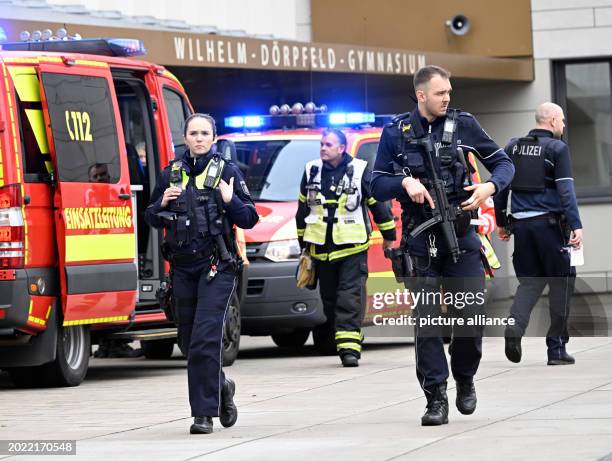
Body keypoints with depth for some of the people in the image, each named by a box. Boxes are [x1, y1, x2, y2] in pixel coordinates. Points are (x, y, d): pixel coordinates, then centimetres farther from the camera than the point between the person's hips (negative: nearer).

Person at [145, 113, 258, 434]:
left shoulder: (227, 172, 0)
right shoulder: (170, 174, 10)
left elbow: (250, 220, 0)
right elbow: (152, 219, 16)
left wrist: (231, 201, -18)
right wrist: (162, 205, -5)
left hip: (217, 266, -5)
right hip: (182, 268, 5)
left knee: (205, 339, -14)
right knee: (188, 341, 13)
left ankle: (204, 413, -10)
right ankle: (220, 387, 38)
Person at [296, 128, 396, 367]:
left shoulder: (360, 171, -5)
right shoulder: (311, 172, 7)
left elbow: (378, 203, 3)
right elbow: (302, 208, 17)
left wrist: (388, 235, 8)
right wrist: (303, 241, 21)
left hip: (352, 248, -4)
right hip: (322, 249, 4)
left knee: (351, 296, -11)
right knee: (329, 298, 8)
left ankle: (349, 347, -16)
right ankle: (347, 344, 20)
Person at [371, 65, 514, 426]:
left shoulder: (464, 125, 4)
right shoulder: (396, 133, 3)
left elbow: (503, 163, 10)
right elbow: (378, 185, 5)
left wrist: (490, 186, -11)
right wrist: (405, 182, -15)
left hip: (461, 236, 1)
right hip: (421, 241, 0)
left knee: (472, 315, -2)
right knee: (426, 319, -4)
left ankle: (465, 379, 24)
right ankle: (436, 399, 1)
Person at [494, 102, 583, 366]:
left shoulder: (513, 147, 11)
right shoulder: (557, 148, -4)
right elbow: (565, 189, -12)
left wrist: (501, 222, 20)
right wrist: (576, 225, -15)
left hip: (521, 225, 5)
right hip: (550, 223, -5)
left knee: (529, 282, 11)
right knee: (561, 284, 6)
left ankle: (514, 327, -17)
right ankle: (557, 349, 6)